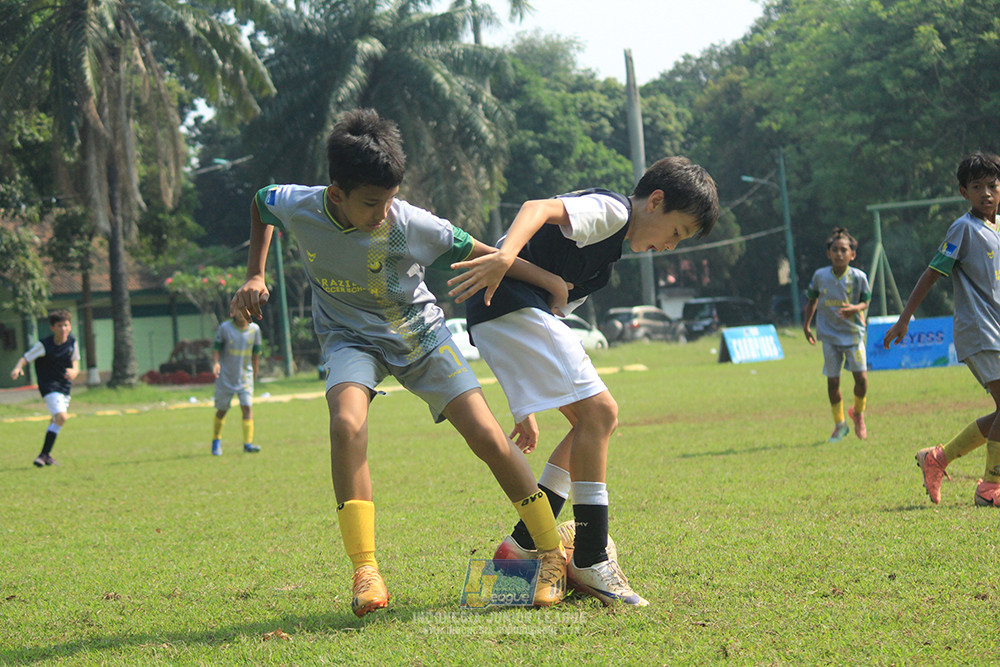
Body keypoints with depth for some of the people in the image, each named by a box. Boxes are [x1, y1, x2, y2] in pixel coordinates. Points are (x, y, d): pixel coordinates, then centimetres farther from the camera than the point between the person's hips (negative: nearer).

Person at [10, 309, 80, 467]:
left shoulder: (72, 343, -1)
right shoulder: (44, 345, -15)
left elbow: (75, 364, 4)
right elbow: (25, 358, -14)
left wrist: (73, 372, -20)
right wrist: (17, 368, -35)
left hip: (65, 386, 6)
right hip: (49, 385, -6)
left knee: (57, 420, 17)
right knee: (61, 417, -23)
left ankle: (46, 456, 34)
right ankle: (44, 454, -18)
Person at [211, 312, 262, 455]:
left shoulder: (254, 329, -1)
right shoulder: (225, 328, -8)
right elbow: (216, 347, -1)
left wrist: (255, 373, 14)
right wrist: (215, 362, -19)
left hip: (245, 375, 1)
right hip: (225, 377, -1)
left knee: (247, 407, -13)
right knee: (222, 410, 7)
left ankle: (248, 443, -13)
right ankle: (216, 441, 27)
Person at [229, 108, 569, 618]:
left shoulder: (409, 224, -26)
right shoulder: (299, 208, -21)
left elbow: (479, 253, -15)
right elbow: (260, 201, 4)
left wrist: (547, 280, -16)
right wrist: (255, 275, 0)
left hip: (418, 333, 0)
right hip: (350, 337, 1)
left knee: (488, 437, -10)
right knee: (347, 422, -31)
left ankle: (553, 554, 6)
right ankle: (365, 571, -28)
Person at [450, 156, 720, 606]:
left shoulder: (607, 242, 29)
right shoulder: (610, 210, -2)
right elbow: (539, 208, -21)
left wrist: (527, 409, 30)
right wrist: (506, 255, -43)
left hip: (521, 316, 11)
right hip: (510, 304, -11)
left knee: (595, 421, 12)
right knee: (598, 412, -15)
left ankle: (524, 544, 10)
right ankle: (590, 562, -13)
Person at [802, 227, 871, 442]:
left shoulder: (858, 277, -7)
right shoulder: (820, 276, -2)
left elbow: (865, 302, 0)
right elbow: (812, 300, 13)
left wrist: (855, 308, -22)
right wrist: (806, 325, 11)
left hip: (853, 333, -1)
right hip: (829, 335, 1)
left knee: (861, 377, -11)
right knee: (833, 381, 2)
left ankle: (858, 413, 19)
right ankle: (839, 424, 19)